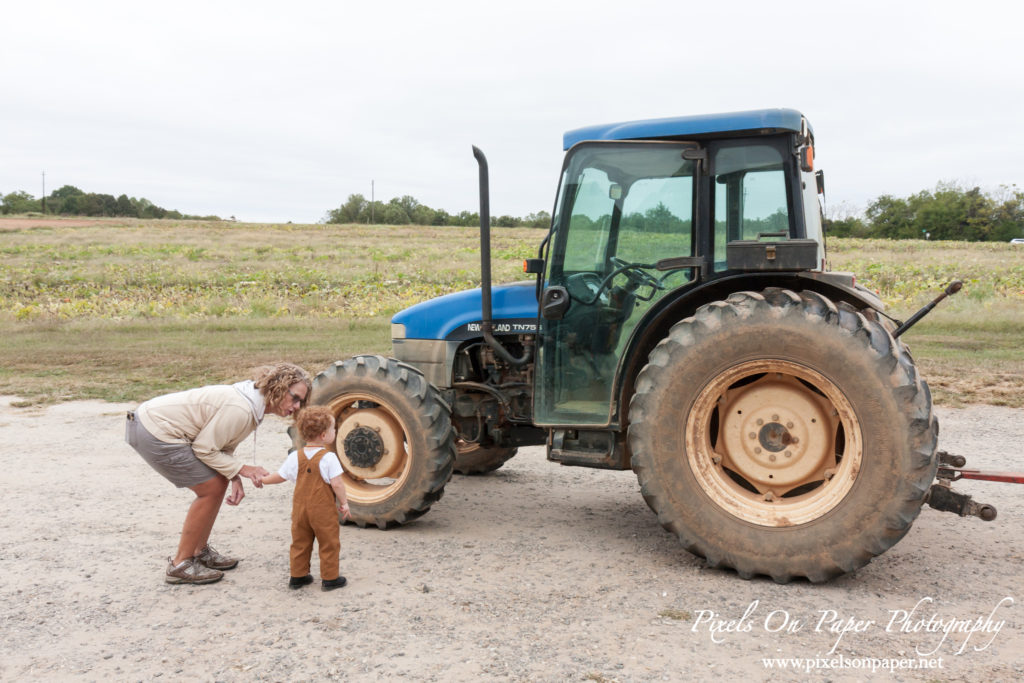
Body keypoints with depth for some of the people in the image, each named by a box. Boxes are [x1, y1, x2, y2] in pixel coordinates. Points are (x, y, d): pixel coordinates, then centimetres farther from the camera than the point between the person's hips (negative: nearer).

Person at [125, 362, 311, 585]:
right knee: (211, 489, -5)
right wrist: (242, 469, -13)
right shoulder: (241, 409, -26)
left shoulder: (253, 403, 4)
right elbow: (205, 449, -20)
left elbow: (223, 444, 11)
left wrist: (235, 479, -2)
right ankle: (180, 565, 7)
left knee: (218, 483, 11)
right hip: (155, 434, -10)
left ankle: (200, 552, 25)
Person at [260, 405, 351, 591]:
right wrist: (344, 503, -6)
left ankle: (297, 576, 25)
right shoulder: (328, 458, -16)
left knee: (300, 542, 17)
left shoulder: (295, 457, 0)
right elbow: (336, 484, -19)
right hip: (324, 510, -5)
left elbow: (280, 477, 10)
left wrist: (264, 479, 29)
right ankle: (330, 578, 13)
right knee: (328, 544, 7)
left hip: (300, 508, 5)